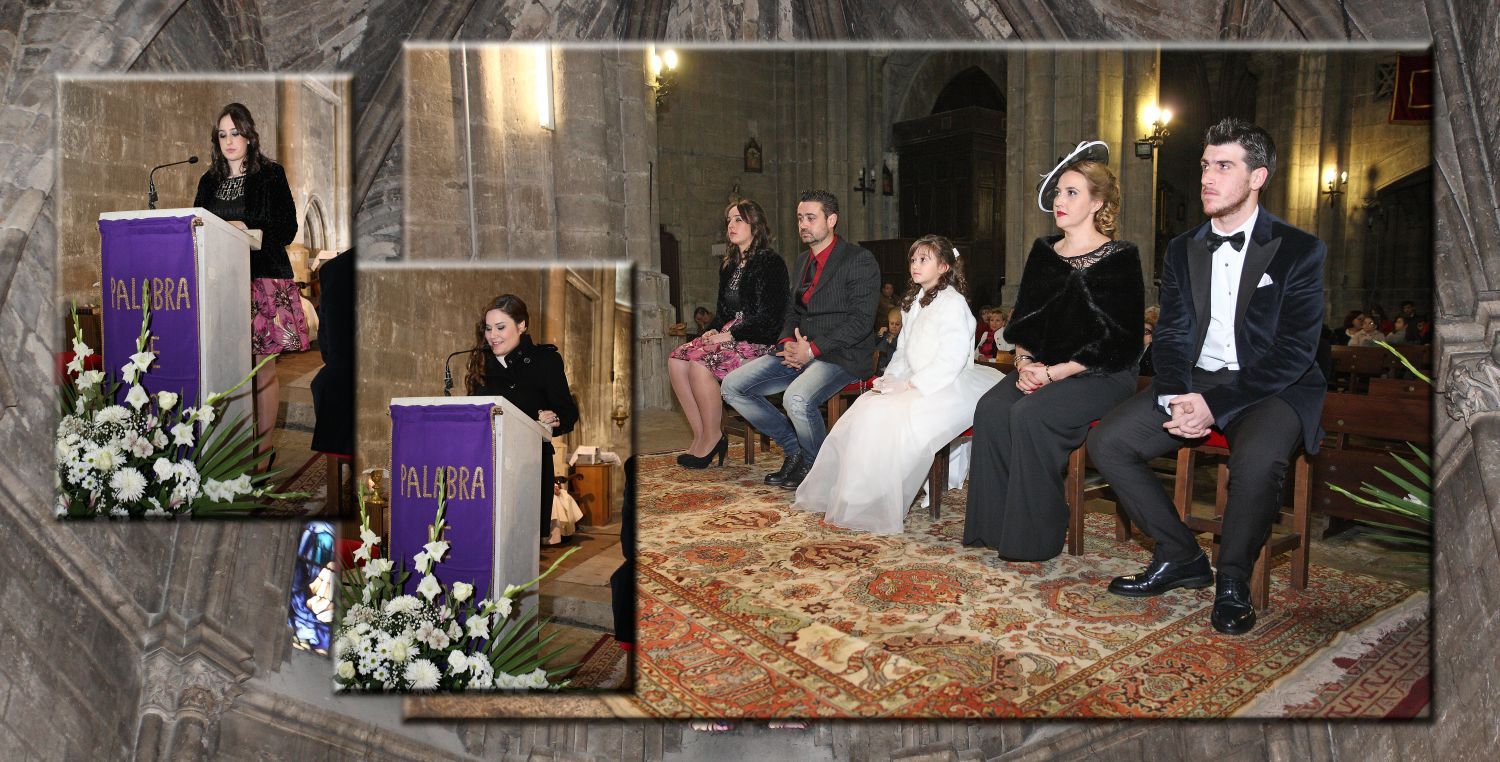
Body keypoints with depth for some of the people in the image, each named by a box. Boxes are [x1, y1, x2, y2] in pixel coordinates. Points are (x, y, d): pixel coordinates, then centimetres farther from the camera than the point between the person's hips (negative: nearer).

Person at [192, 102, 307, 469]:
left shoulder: (271, 175, 1)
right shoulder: (209, 181, 16)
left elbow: (287, 229, -3)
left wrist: (246, 229, -13)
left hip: (263, 278, -4)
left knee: (263, 367, -2)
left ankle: (264, 451, 4)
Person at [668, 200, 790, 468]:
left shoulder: (770, 262, -7)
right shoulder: (729, 266, 19)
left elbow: (769, 315, -14)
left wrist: (731, 335, -16)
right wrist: (715, 332, 3)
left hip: (759, 341, -8)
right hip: (730, 336, 8)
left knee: (700, 362, -29)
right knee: (676, 359, -14)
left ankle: (712, 439, -15)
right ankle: (700, 436, -13)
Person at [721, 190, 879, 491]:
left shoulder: (859, 260, -7)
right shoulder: (802, 260, 18)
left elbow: (861, 319, -14)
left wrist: (813, 349, -19)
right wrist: (788, 343, -3)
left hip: (840, 354, -8)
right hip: (799, 352, 8)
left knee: (797, 398, -36)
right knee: (732, 386, -3)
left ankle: (816, 465, -5)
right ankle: (794, 448, 7)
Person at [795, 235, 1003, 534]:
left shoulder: (952, 303, -10)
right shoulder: (914, 304, 19)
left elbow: (952, 359, -19)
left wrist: (912, 386, -21)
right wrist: (890, 379, 3)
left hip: (948, 388, -9)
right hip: (915, 384, 9)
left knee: (887, 418, -27)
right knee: (865, 407, -9)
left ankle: (874, 509, -19)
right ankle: (831, 492, -6)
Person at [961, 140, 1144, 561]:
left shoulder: (1119, 258, -6)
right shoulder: (1044, 251, 14)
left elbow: (1116, 340, -11)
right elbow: (1023, 317, 15)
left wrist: (1055, 373, -17)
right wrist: (1024, 361, -5)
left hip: (1099, 375, -6)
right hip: (1041, 369, 6)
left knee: (1030, 415, -30)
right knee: (991, 409, -22)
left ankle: (1037, 535, -16)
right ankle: (996, 524, -12)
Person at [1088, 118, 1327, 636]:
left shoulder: (1299, 251, -5)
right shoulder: (1182, 251, 11)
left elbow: (1294, 351, -13)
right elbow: (1171, 336, 7)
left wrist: (1215, 404, -23)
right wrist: (1176, 398, -14)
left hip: (1273, 388, -5)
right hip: (1195, 381, 5)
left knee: (1258, 459, -37)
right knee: (1107, 441, -14)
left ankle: (1233, 580, -11)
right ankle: (1180, 557, 0)